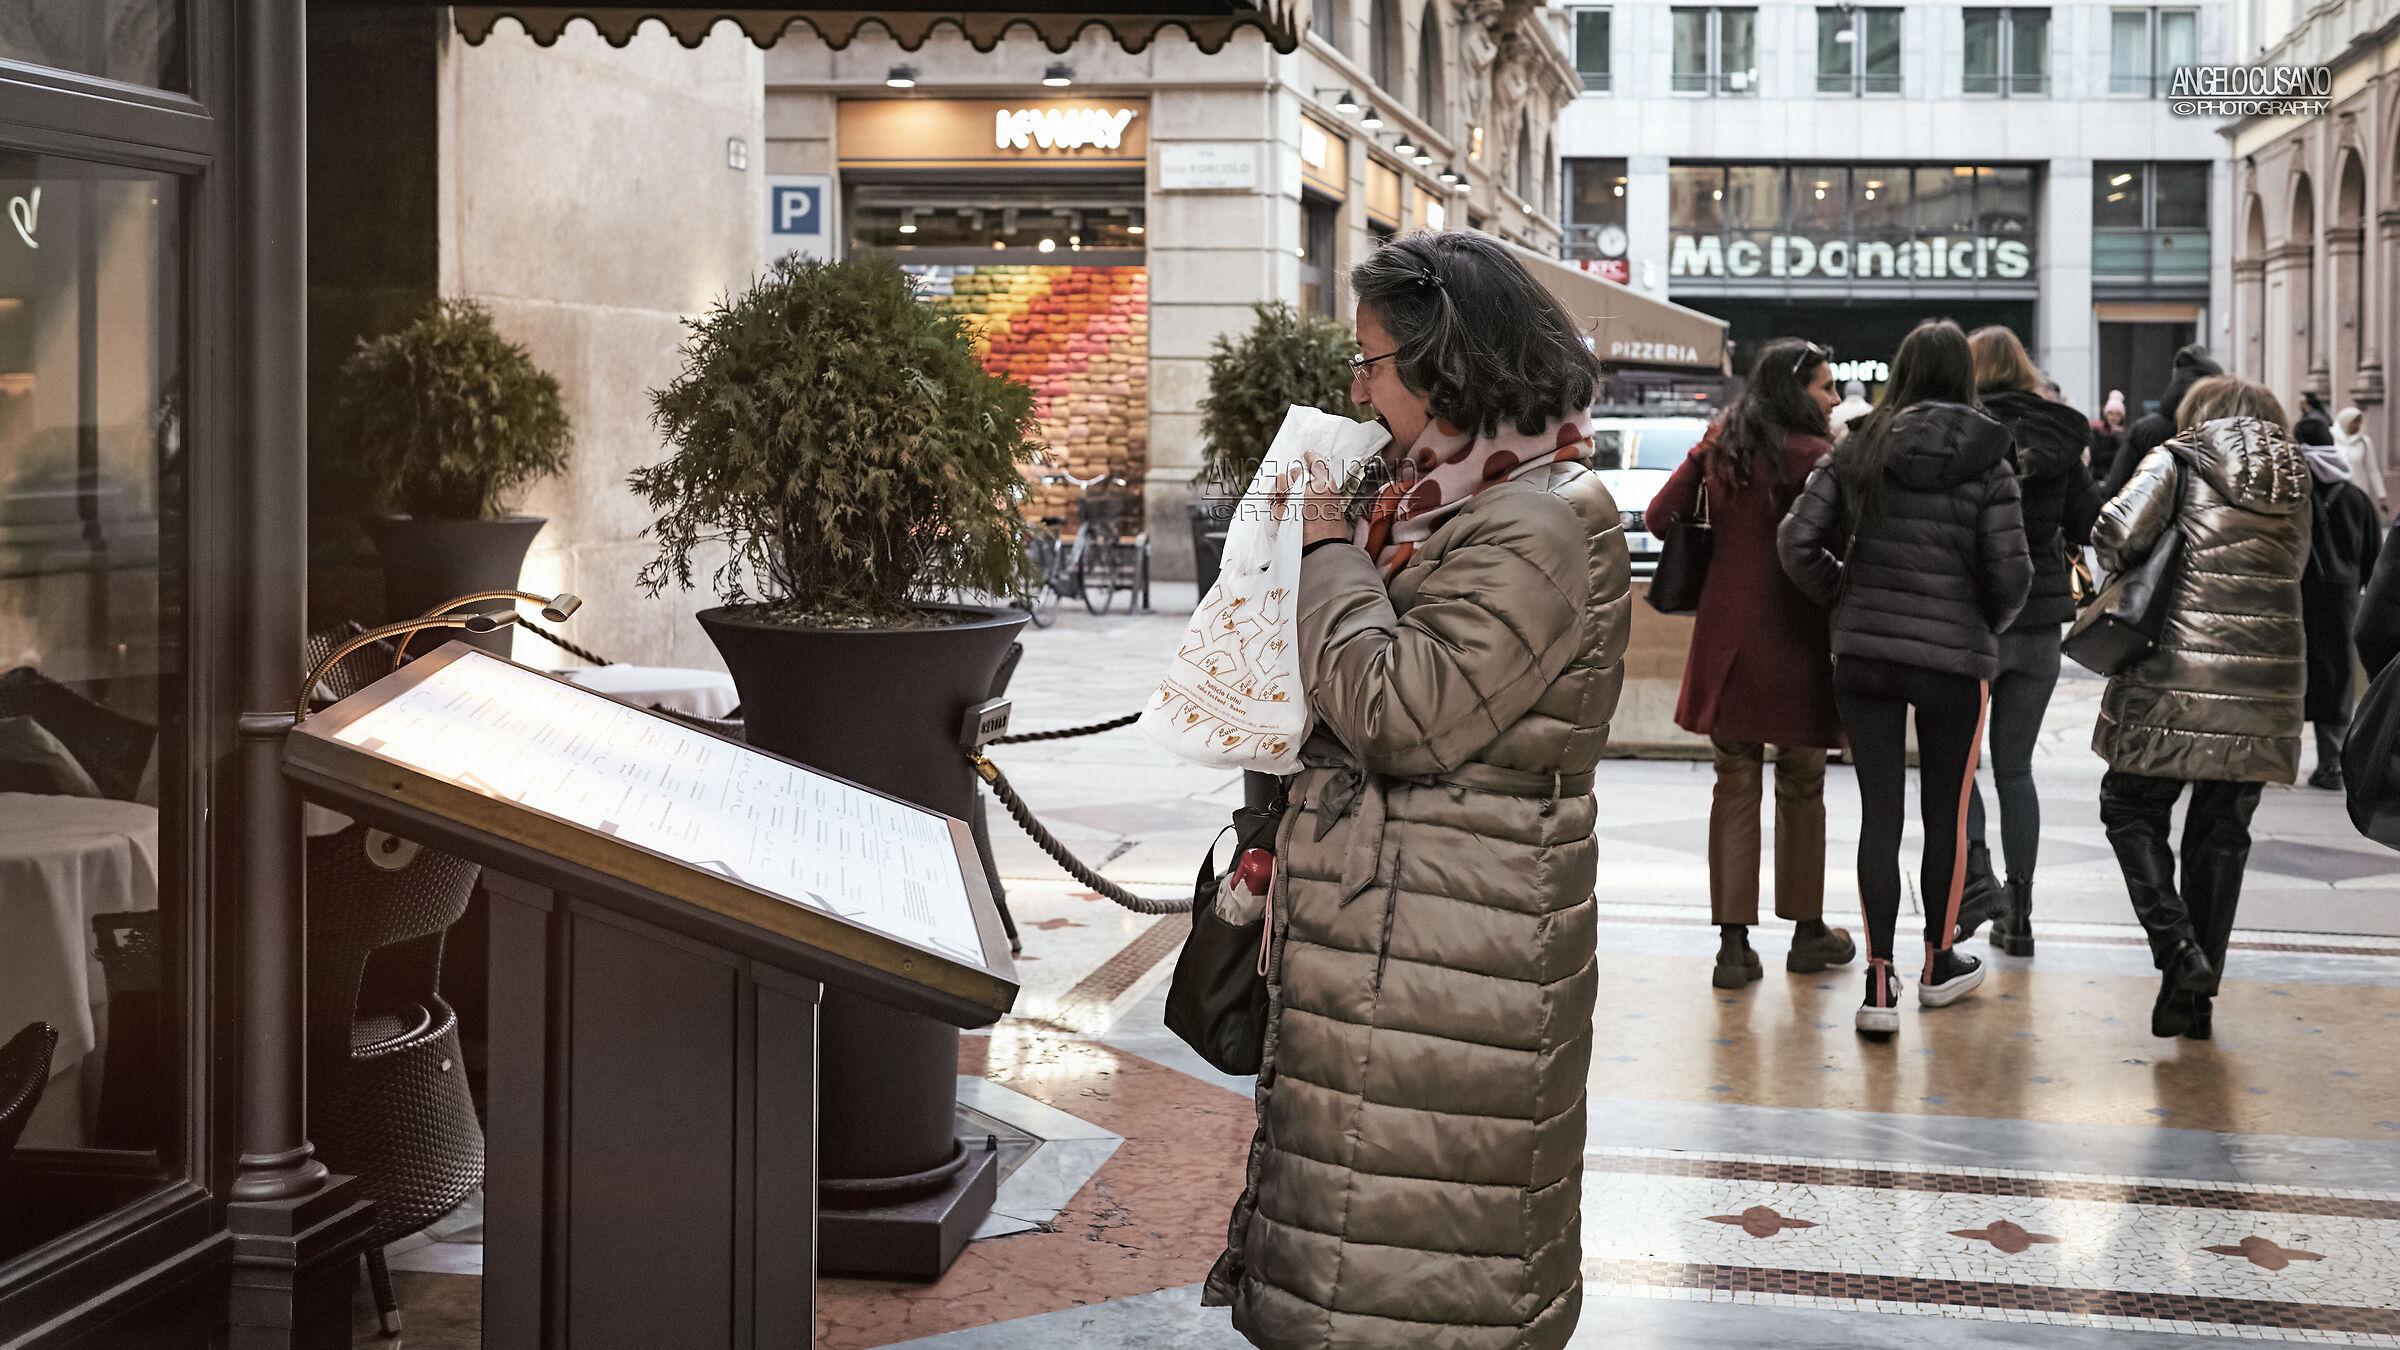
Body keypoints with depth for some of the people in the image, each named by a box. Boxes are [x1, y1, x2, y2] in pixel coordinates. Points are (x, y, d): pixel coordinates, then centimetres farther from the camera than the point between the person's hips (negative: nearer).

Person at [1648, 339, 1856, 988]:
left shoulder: (1719, 444, 6)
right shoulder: (1813, 455, -11)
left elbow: (1660, 515, 7)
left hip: (1726, 635, 4)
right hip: (1794, 641, -4)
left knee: (1735, 788, 7)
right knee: (1801, 788, 11)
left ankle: (1734, 944, 4)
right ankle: (1807, 933, 22)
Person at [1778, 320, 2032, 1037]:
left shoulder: (1861, 449, 0)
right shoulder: (1987, 461, -6)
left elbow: (1798, 540, -4)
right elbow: (2009, 570, -9)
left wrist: (1846, 599, 9)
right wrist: (1987, 623, 11)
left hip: (1865, 651, 2)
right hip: (1955, 655, -2)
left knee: (1879, 813, 4)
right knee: (1946, 813, 14)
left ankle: (1879, 985, -1)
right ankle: (1938, 964, 29)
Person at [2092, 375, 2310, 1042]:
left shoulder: (2177, 462, -1)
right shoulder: (2294, 483, 13)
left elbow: (2118, 535, -14)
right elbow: (2291, 571, 13)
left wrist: (2137, 569, 6)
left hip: (2179, 682, -4)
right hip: (2266, 687, 4)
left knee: (2131, 806, 11)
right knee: (2222, 834, 12)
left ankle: (2178, 948, -7)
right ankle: (2197, 999, 15)